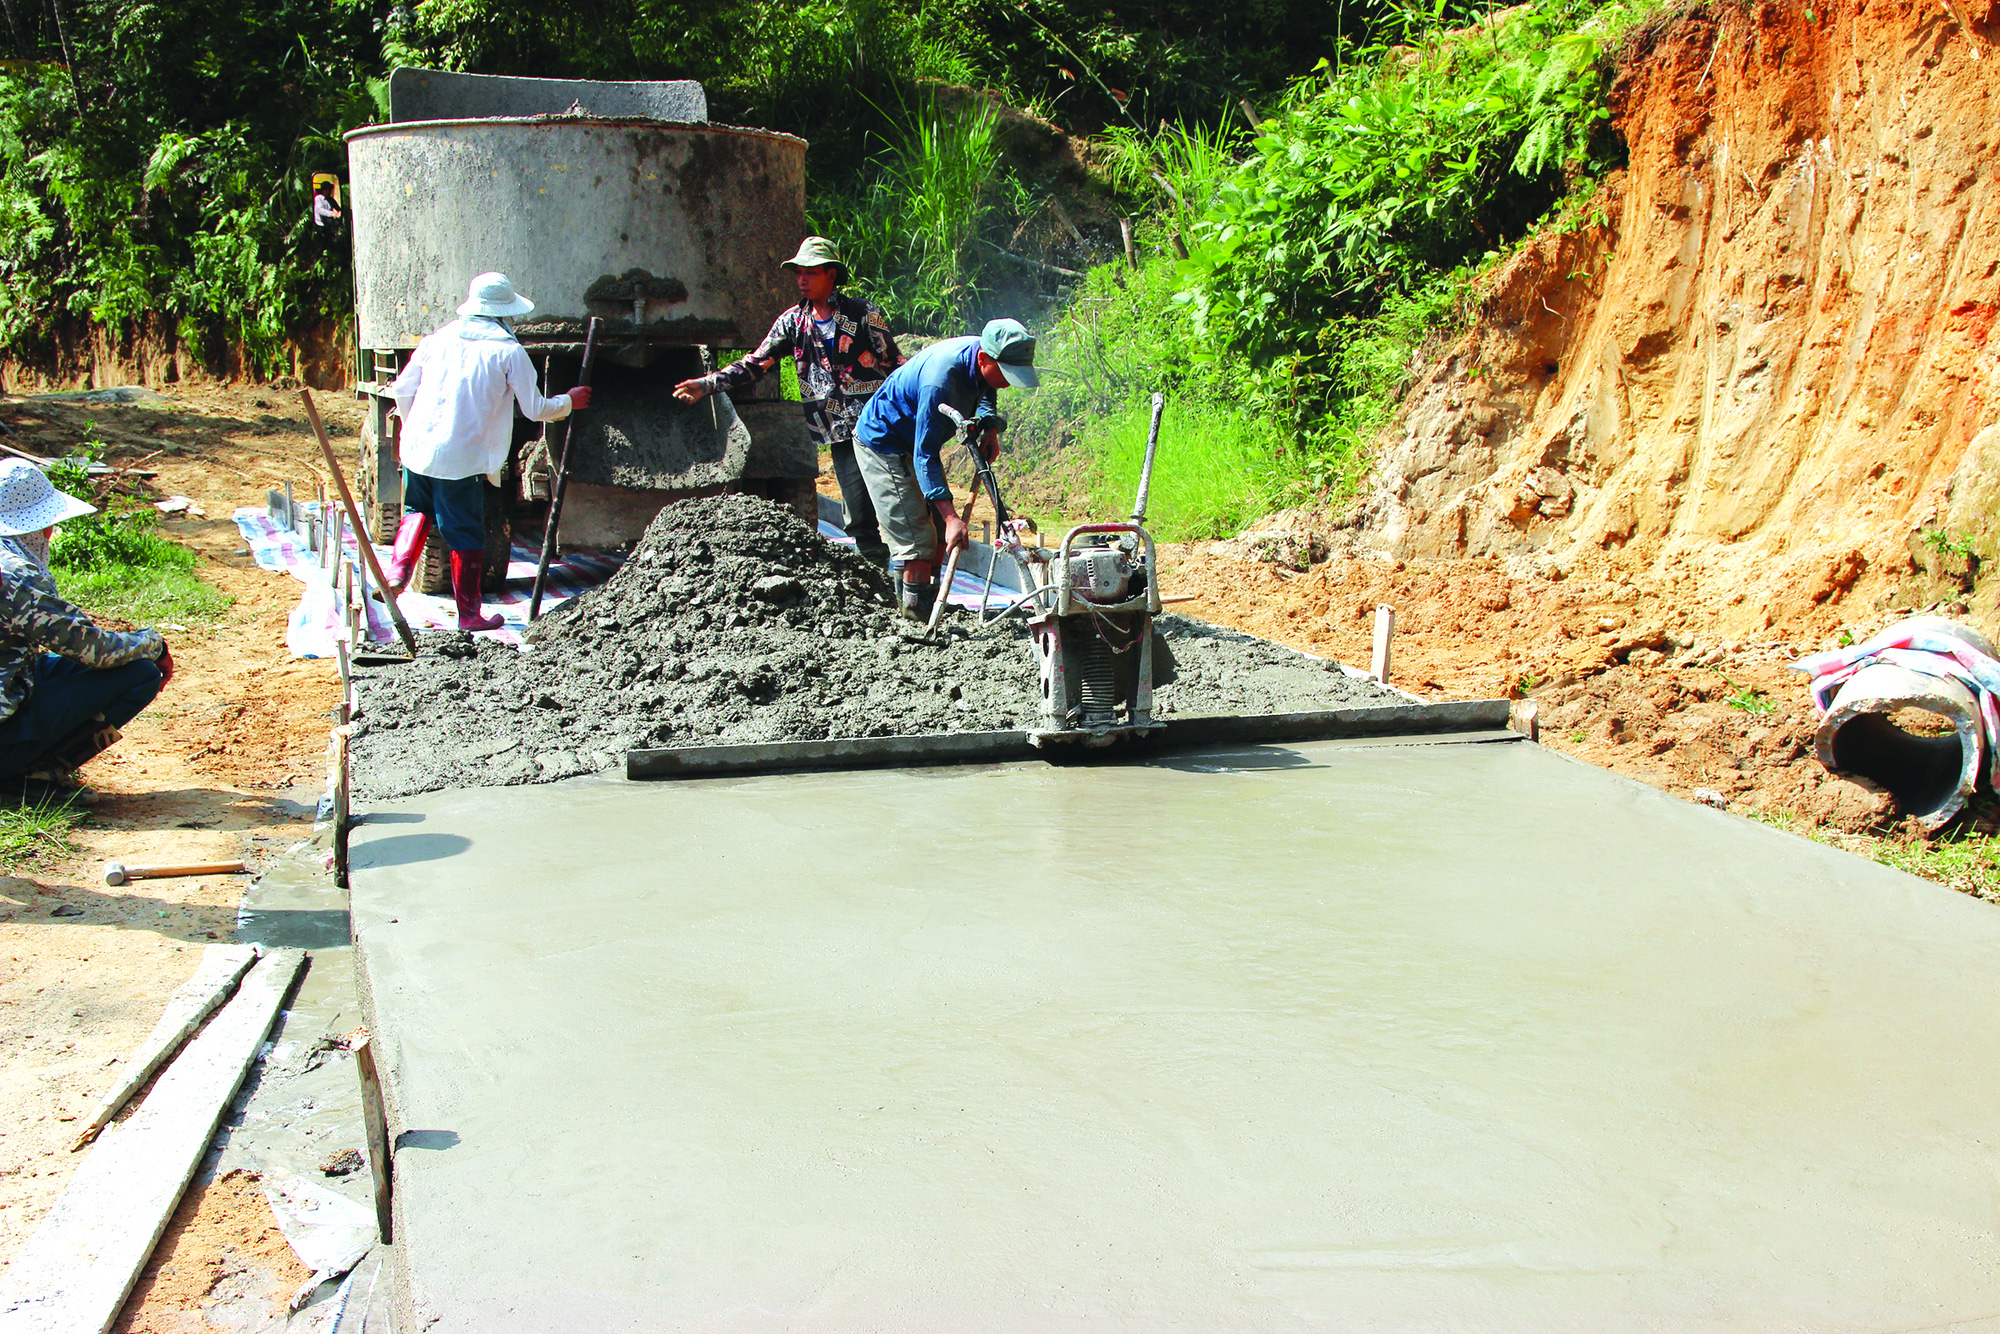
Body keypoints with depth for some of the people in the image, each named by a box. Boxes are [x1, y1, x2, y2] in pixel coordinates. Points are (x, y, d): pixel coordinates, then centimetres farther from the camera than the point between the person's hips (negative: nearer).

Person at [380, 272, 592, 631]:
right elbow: (536, 410, -1)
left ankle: (397, 568, 8)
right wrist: (569, 401, 19)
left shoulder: (438, 339, 7)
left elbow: (401, 390, 11)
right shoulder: (508, 351, -4)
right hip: (463, 459, -4)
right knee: (467, 535, 7)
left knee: (418, 509, 28)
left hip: (418, 448, 4)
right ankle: (468, 613, 15)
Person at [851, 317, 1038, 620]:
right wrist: (951, 517, -43)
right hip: (881, 444, -9)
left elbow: (984, 393, 15)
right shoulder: (940, 381, -38)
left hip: (917, 440, 9)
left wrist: (991, 427, -6)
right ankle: (917, 612, -7)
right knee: (916, 536, -13)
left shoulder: (982, 364, -13)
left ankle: (930, 596, 20)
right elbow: (925, 455, -37)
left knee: (939, 526, 10)